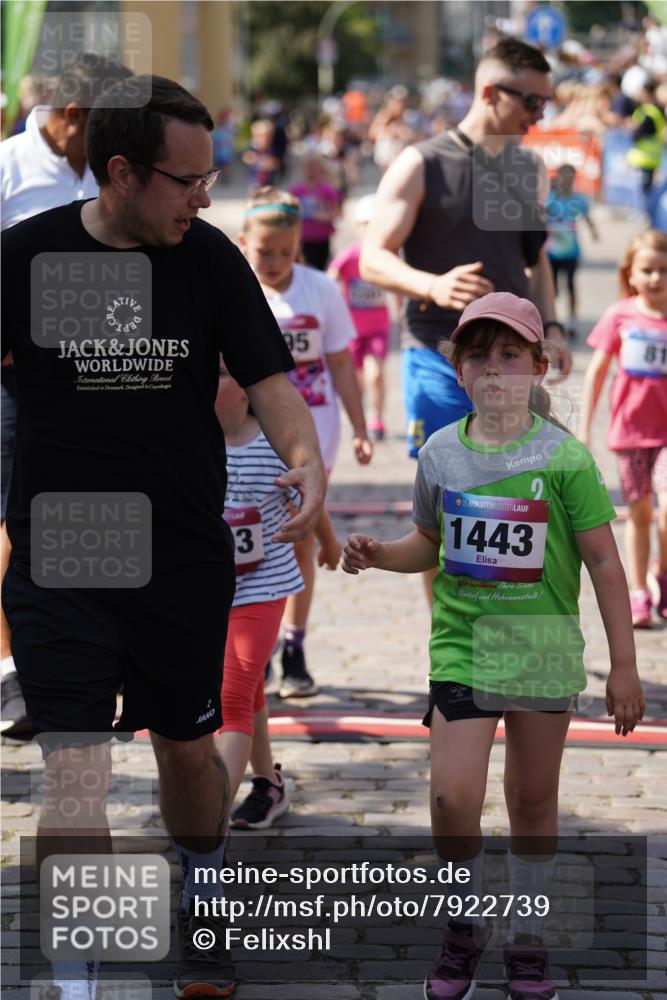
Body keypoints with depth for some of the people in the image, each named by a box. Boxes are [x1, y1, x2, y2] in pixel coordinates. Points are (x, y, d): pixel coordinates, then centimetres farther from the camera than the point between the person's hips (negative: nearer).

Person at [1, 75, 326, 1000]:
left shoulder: (210, 258, -2)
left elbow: (269, 379, -4)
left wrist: (306, 460, -23)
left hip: (187, 558, 2)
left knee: (188, 749, 17)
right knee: (75, 770, -9)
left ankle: (200, 916, 44)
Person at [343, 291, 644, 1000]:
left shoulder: (564, 457, -7)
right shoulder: (441, 453, 2)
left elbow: (603, 562, -4)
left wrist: (624, 665, -5)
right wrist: (378, 555, -3)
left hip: (544, 648, -1)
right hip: (462, 645, 1)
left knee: (533, 800, 10)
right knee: (452, 797, -10)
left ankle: (527, 940, 28)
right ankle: (465, 927, 15)